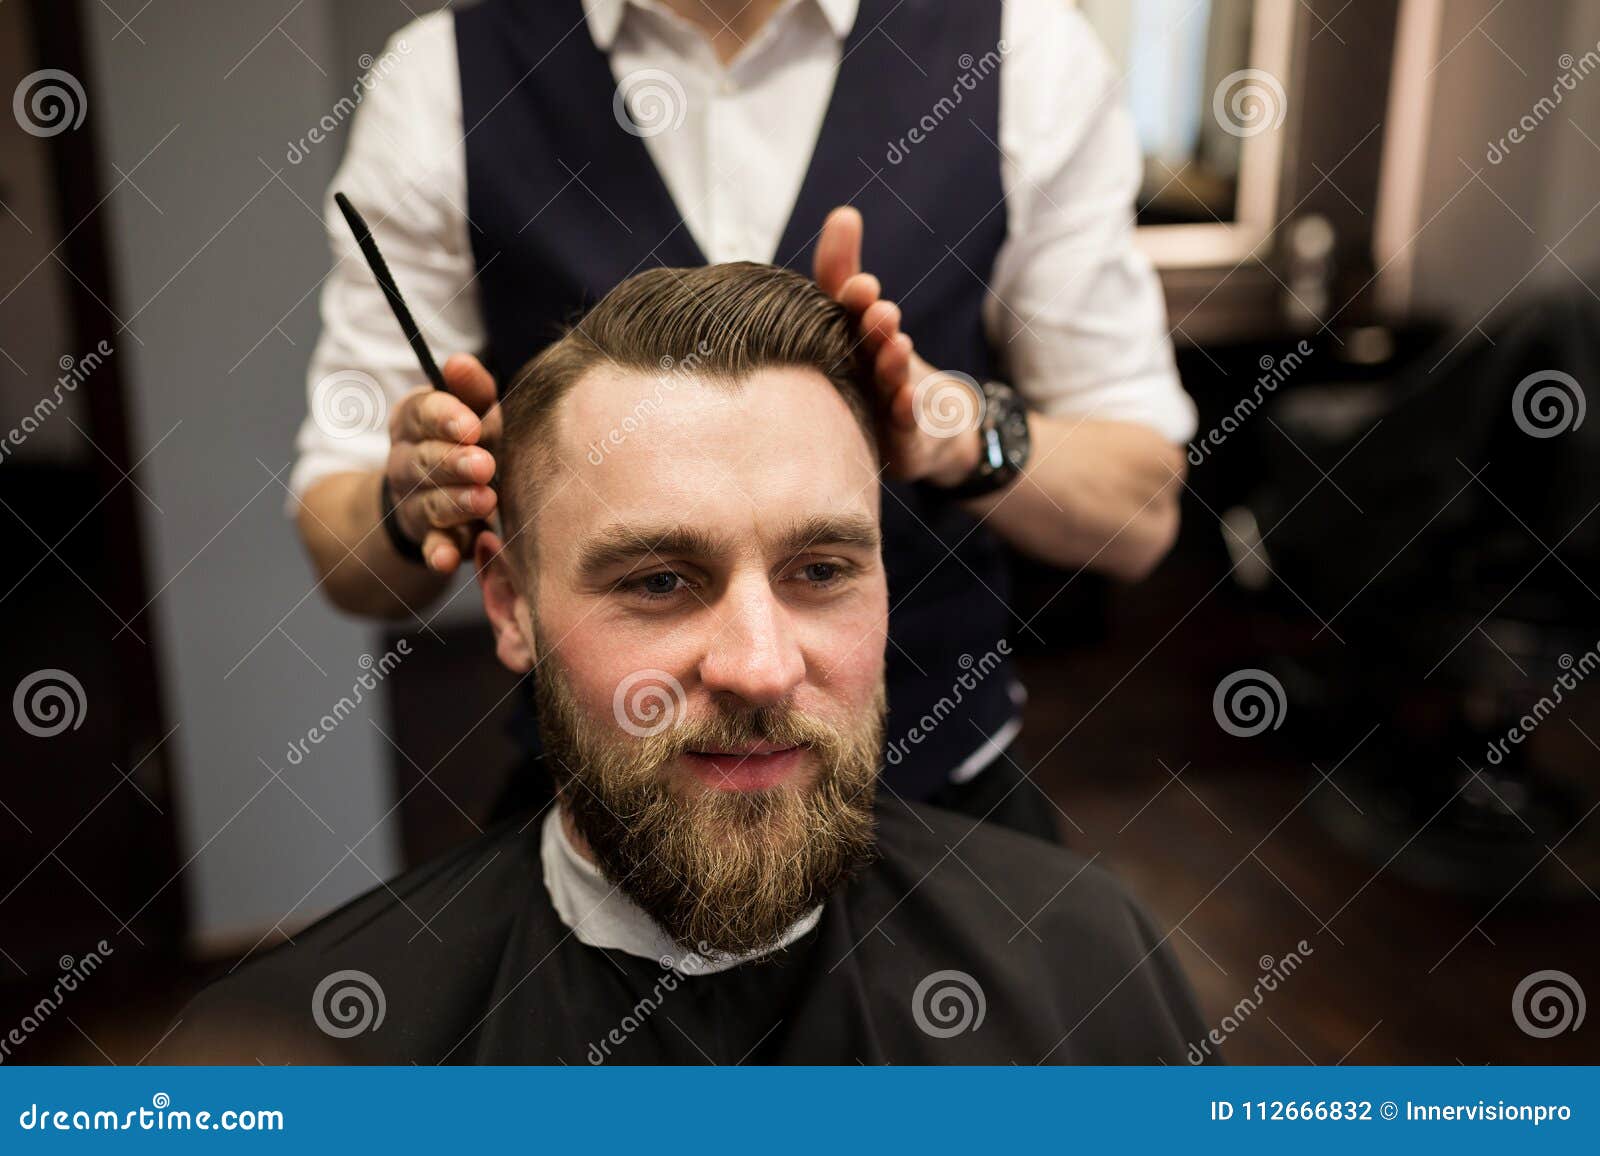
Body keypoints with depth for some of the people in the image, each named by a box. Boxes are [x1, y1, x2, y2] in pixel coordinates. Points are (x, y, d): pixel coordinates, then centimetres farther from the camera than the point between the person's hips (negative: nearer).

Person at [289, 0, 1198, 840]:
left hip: (942, 784, 1)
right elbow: (343, 554, -6)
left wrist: (961, 426, -28)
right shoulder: (438, 81, -11)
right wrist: (410, 506, -29)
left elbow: (1141, 509, -8)